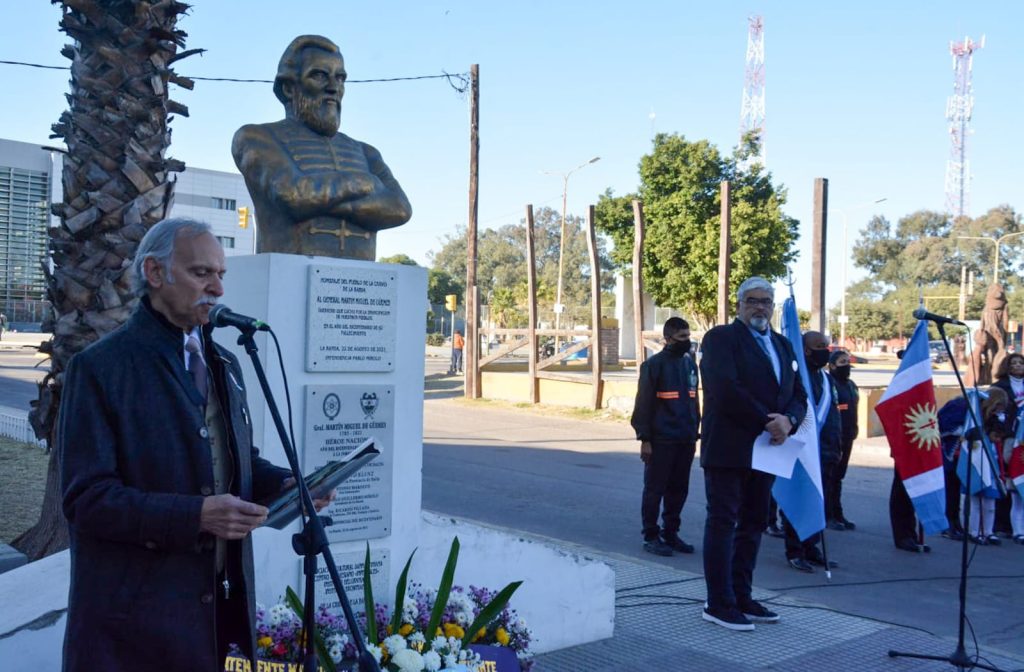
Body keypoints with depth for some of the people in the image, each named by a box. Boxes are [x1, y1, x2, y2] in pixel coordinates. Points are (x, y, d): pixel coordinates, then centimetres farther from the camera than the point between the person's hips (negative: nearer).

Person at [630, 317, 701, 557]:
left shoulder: (689, 363, 12)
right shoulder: (653, 365, -8)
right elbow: (643, 404, -9)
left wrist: (695, 433, 16)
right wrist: (644, 438, -12)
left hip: (685, 440, 6)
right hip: (661, 440, -6)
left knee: (678, 490, 11)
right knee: (655, 489, 2)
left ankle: (670, 533, 23)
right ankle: (651, 536, 11)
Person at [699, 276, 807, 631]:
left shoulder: (783, 345, 17)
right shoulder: (721, 338, -5)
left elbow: (799, 394, 11)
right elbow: (726, 389, -18)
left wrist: (788, 421, -11)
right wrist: (767, 423, -16)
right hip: (728, 449, -7)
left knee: (753, 525, 11)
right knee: (722, 523, -2)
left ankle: (741, 597, 20)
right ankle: (719, 604, 3)